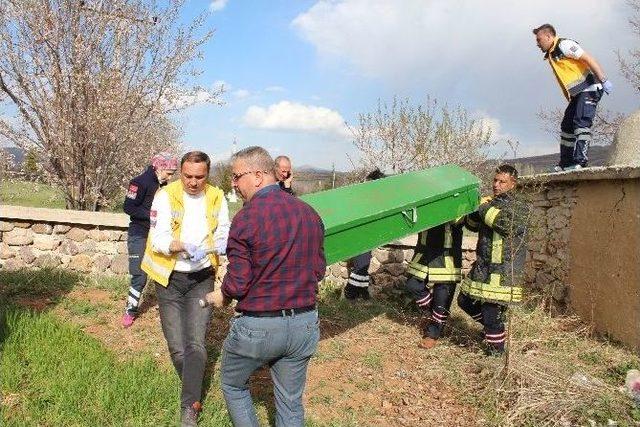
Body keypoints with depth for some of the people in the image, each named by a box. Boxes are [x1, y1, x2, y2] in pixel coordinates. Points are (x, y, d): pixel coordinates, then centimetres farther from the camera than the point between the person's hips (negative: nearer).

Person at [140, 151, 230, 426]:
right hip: (169, 279, -1)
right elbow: (158, 240, -16)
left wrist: (221, 244, -18)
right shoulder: (166, 197, -10)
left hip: (202, 279, 1)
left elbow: (224, 236, 6)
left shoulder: (217, 198, -1)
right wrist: (183, 246, -35)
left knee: (196, 344, -8)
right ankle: (194, 393, 31)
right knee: (177, 348, 6)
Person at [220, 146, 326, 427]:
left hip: (257, 326, -5)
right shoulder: (310, 213, 0)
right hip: (305, 324, 5)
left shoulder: (246, 218, -17)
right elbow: (318, 270, 7)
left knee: (233, 385, 23)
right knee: (291, 402, 19)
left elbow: (236, 285, -15)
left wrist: (224, 295, 6)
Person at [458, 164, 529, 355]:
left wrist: (484, 208, -20)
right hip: (482, 265, 8)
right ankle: (493, 328, 36)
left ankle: (496, 351, 12)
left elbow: (511, 226, -25)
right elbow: (472, 225, 20)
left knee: (491, 311, -8)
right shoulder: (491, 203, 14)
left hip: (504, 269, -7)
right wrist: (475, 210, -1)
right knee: (465, 300, 15)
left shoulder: (520, 207, -5)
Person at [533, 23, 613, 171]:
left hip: (589, 88, -10)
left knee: (581, 122, -20)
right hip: (577, 94, 10)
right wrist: (570, 98, 18)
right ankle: (565, 163, 15)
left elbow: (589, 59, -17)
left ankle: (580, 160, -25)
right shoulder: (550, 55, 16)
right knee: (566, 126, 10)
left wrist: (604, 80, -22)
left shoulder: (564, 45, -12)